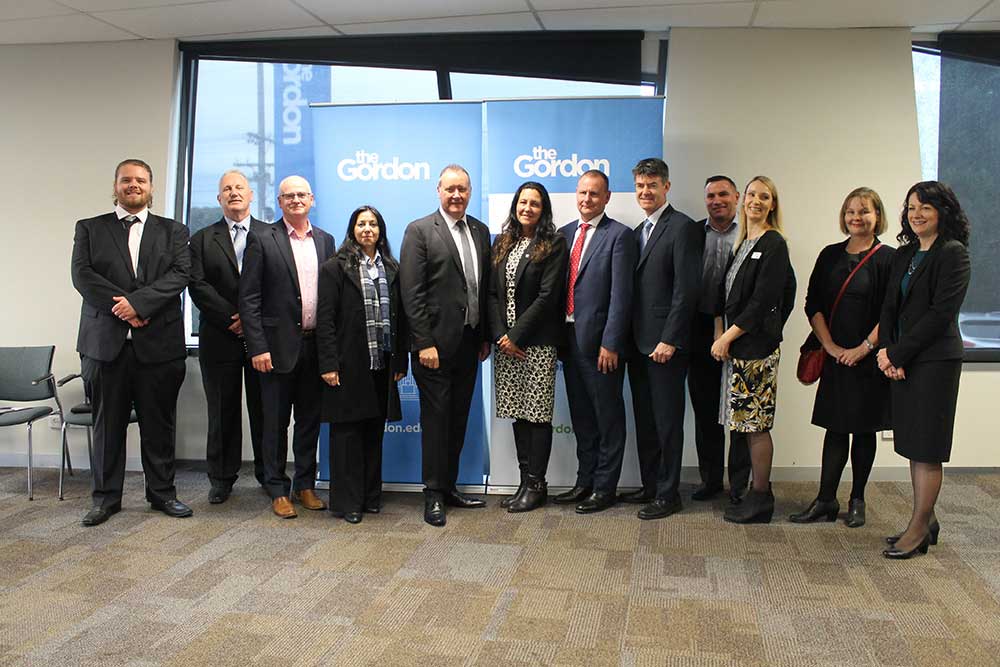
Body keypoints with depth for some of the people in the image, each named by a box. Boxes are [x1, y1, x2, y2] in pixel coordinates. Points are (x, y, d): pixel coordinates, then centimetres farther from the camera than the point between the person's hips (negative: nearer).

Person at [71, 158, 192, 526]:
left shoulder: (173, 231, 11)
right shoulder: (89, 228, 12)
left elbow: (179, 274, -4)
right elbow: (82, 275, -1)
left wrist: (138, 301, -15)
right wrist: (121, 308, -13)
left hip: (158, 342, 0)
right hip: (106, 340, 0)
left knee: (159, 423, 6)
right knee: (107, 423, 6)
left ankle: (161, 492, 17)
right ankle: (106, 496, 17)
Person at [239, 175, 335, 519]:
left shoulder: (325, 240, 10)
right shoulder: (262, 239, -3)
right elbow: (248, 298, -7)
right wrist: (257, 347, -13)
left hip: (316, 345, 4)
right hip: (279, 346, -4)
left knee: (310, 420, 12)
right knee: (276, 422, 5)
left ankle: (305, 485, 24)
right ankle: (278, 490, 17)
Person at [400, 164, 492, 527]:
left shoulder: (480, 231, 12)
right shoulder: (419, 231, -6)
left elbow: (485, 287, 14)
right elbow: (411, 293, -11)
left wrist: (486, 336, 10)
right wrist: (424, 343, -16)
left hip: (469, 343, 6)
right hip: (435, 343, -6)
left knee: (458, 418, 13)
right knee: (435, 419, 1)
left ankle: (449, 486, 24)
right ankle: (434, 494, 11)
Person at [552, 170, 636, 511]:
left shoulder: (619, 235, -7)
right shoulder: (564, 233, 12)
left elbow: (621, 294, -13)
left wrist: (610, 344, -17)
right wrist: (557, 335, 7)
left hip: (599, 341, -6)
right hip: (569, 337, 7)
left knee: (608, 417, 5)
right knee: (581, 416, 15)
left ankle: (605, 487, 15)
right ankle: (585, 481, 27)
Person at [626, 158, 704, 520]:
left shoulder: (682, 227, -9)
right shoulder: (639, 232, 17)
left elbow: (687, 289, -15)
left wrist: (669, 340, -18)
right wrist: (628, 338, 11)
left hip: (665, 344, -8)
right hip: (639, 342, 8)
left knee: (667, 420, 1)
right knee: (644, 419, 14)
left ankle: (667, 494, 11)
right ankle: (649, 486, 26)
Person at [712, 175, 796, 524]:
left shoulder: (774, 245, -8)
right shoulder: (741, 244, 16)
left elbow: (762, 302, -14)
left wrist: (728, 337, -12)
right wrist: (719, 333, 2)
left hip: (756, 345, -8)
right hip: (734, 344, 8)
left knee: (756, 423, -2)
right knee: (745, 422, 10)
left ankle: (761, 498, 8)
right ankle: (757, 492, 19)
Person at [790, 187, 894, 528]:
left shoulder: (887, 259, -4)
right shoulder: (830, 256, 8)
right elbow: (812, 304, 5)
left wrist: (864, 347, -14)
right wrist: (830, 345, -5)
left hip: (869, 358, -3)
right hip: (835, 357, 3)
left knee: (863, 430, 7)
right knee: (835, 429, 6)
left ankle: (857, 500, 19)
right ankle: (826, 500, 12)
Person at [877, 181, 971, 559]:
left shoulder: (953, 254, -8)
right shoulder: (904, 254, 14)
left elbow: (941, 312, -16)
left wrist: (897, 353, -15)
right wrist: (887, 351, -5)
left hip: (934, 360, -7)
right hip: (901, 360, 7)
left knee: (926, 447, -1)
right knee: (912, 443, 12)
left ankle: (919, 528, 8)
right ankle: (925, 521, 23)